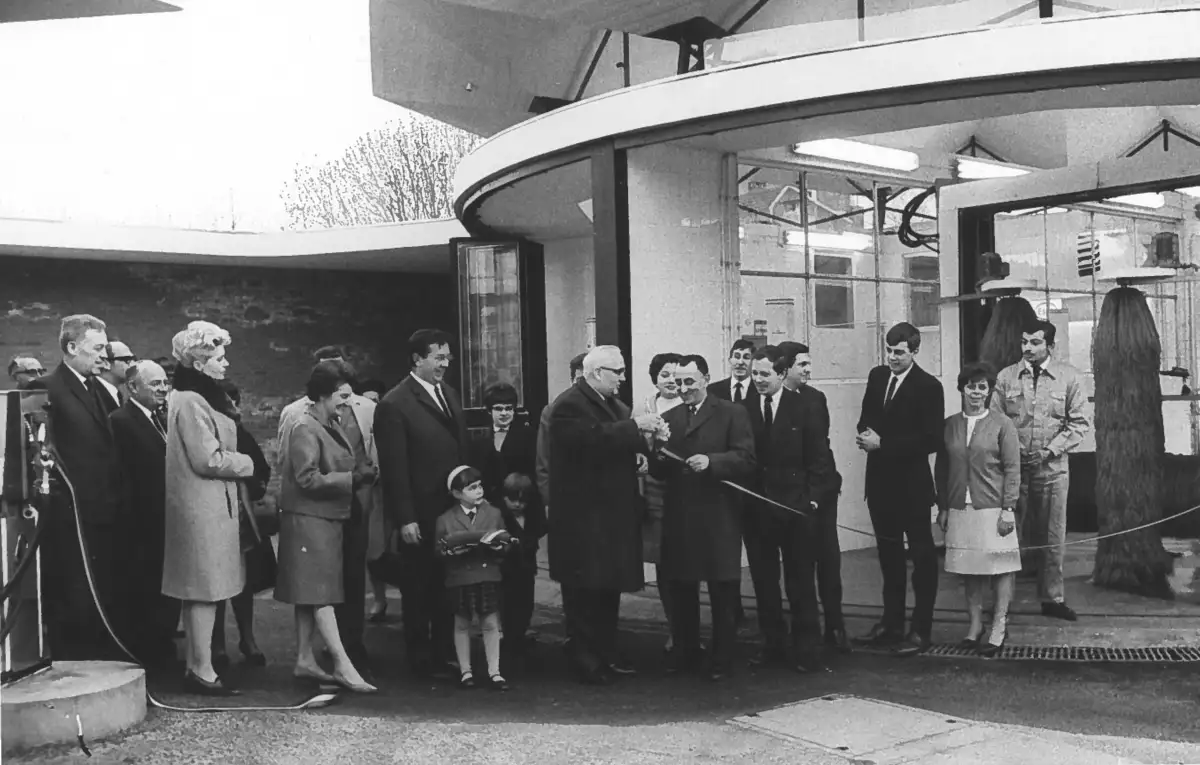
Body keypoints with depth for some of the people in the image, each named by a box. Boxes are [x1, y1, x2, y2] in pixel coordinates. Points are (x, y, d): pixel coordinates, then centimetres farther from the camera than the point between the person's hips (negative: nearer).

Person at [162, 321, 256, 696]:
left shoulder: (199, 397, 15)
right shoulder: (190, 401, -16)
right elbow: (208, 460, -20)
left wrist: (237, 461, 6)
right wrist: (246, 463, -7)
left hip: (207, 506, 10)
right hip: (203, 506, -10)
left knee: (198, 591, 13)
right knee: (205, 590, -5)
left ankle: (195, 668, 20)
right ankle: (203, 672, 1)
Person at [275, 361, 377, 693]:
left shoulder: (332, 426, 15)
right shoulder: (305, 429, -14)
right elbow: (309, 480, -20)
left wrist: (359, 470, 2)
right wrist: (353, 478, -20)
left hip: (327, 519, 10)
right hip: (309, 519, -10)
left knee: (310, 594, 13)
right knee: (321, 593, -8)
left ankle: (304, 660, 19)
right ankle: (343, 666, -9)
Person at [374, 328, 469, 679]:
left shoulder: (449, 394, 11)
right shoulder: (394, 405, -12)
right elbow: (394, 468, -14)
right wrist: (405, 519, -16)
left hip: (455, 508, 6)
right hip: (421, 515, -6)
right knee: (418, 590, 7)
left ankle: (445, 653, 24)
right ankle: (421, 660, 19)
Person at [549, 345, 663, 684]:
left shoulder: (613, 404, 17)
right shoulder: (570, 405, -14)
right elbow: (594, 440, -29)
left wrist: (647, 434, -2)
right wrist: (635, 426, -27)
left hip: (611, 512, 9)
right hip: (583, 515, -9)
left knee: (609, 585, 14)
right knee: (584, 589, -3)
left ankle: (605, 652, 23)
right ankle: (584, 659, 4)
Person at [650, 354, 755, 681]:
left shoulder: (732, 414, -1)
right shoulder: (668, 418, 13)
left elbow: (746, 460, -10)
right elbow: (658, 473, 12)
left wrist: (711, 461, -24)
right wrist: (658, 456, -10)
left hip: (719, 518, -4)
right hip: (678, 517, 4)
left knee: (723, 591, 4)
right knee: (679, 589, 11)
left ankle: (722, 659, 15)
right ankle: (684, 653, 24)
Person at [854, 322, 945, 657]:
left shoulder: (928, 386, -13)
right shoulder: (877, 376, 6)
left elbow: (931, 440, -18)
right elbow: (866, 416, 15)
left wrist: (883, 444, -19)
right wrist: (866, 434, -8)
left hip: (912, 485, -7)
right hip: (880, 481, 7)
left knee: (922, 556, 4)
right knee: (889, 553, 16)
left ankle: (921, 630, 11)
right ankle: (891, 622, 28)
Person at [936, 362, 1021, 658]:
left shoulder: (1002, 425, -1)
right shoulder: (949, 425, 8)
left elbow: (1012, 469, -3)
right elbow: (941, 469, 12)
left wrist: (1008, 509, -9)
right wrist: (942, 507, 9)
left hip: (993, 509, -3)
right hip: (960, 510, 3)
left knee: (1001, 569, 1)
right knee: (969, 570, 8)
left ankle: (998, 628, 8)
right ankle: (975, 625, 18)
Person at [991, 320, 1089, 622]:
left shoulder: (1069, 376, 1)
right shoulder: (1006, 377, 3)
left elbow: (1079, 423, 1)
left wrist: (1052, 449, -9)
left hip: (1053, 467, 0)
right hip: (1013, 466, 0)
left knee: (1053, 536, 6)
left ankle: (1053, 598, 17)